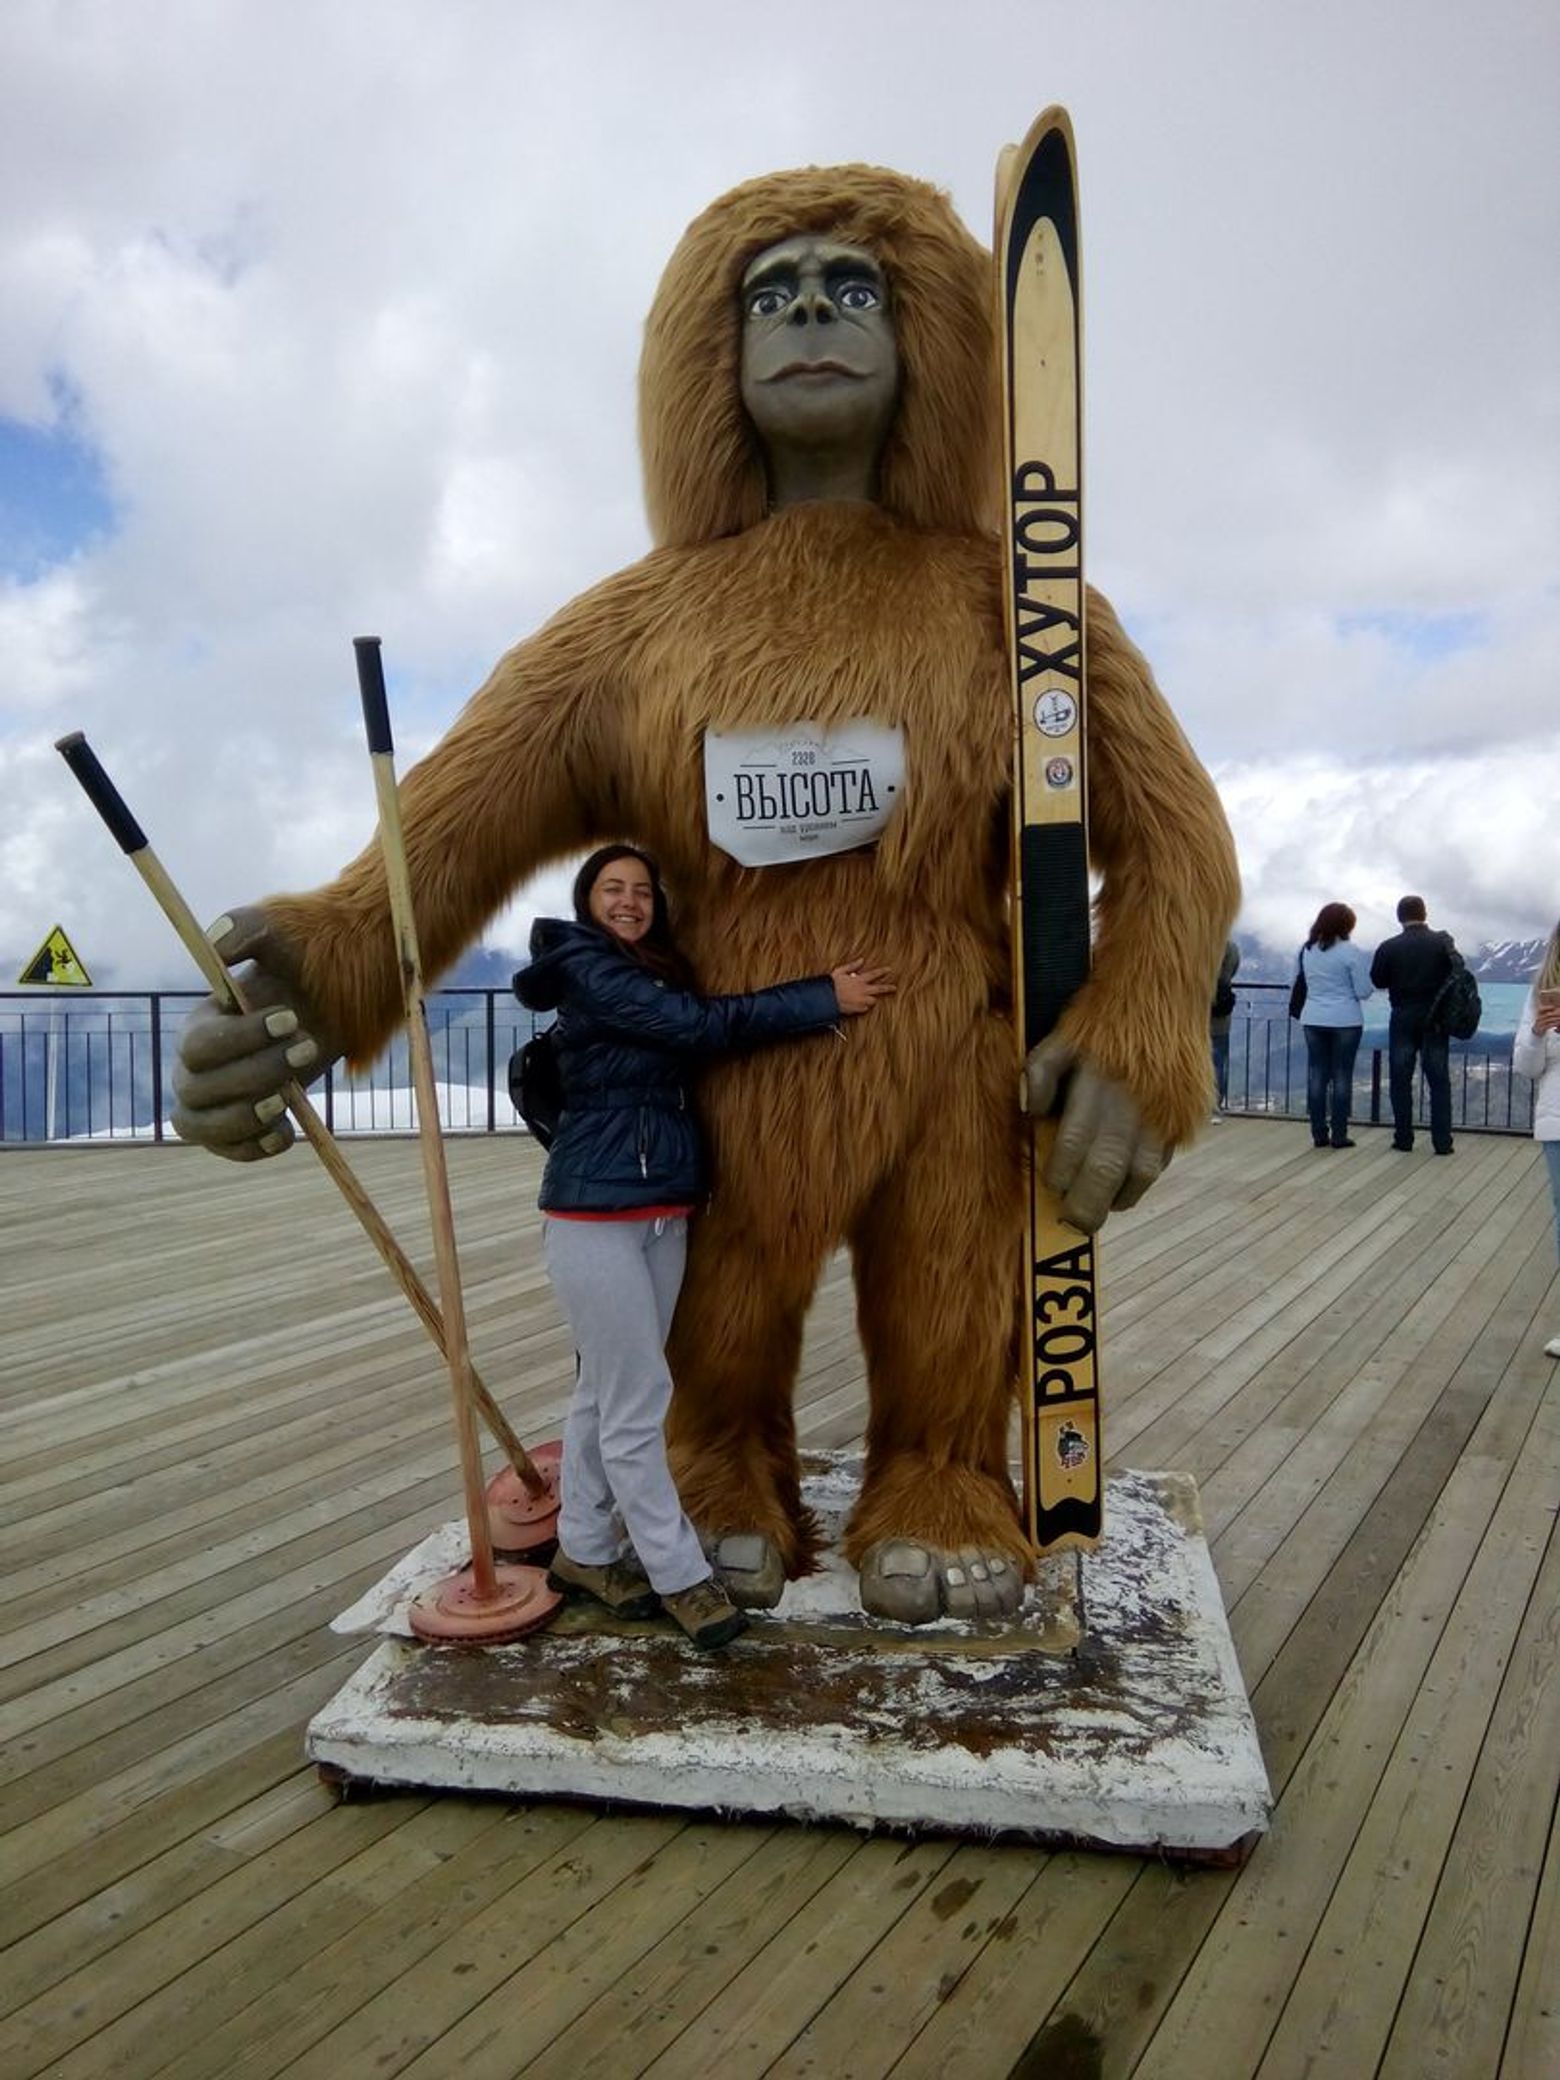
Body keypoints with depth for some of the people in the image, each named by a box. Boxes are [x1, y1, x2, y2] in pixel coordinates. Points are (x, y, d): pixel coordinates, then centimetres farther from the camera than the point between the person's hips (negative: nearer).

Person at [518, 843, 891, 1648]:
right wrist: (826, 999, -13)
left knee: (606, 1389, 15)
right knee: (637, 1399, -2)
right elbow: (703, 1023, -16)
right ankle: (679, 1575, 9)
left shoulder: (654, 976, 18)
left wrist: (827, 987, 0)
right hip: (595, 1213, -8)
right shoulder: (586, 971, -10)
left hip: (663, 1211, 8)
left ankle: (584, 1550, 27)